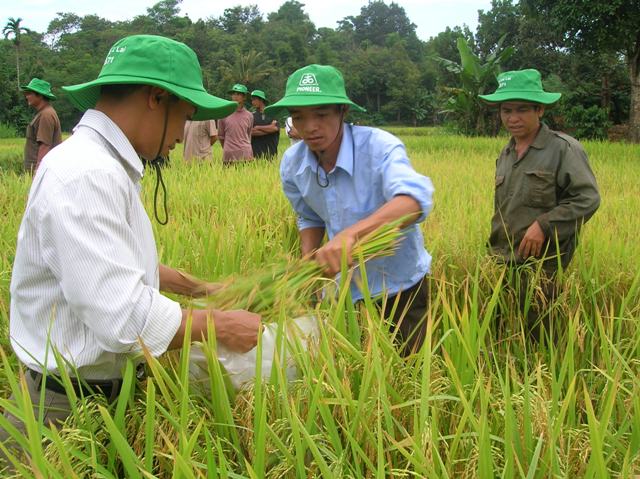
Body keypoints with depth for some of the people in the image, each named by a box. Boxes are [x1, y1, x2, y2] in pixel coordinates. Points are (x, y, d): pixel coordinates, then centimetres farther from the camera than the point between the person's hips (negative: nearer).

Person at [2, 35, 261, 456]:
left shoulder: (104, 166, 7)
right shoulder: (87, 176, -28)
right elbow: (124, 317, -33)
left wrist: (200, 288, 22)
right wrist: (219, 325, -19)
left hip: (103, 384, 10)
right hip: (70, 401, -10)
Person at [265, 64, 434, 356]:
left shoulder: (379, 146, -27)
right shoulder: (292, 164, -10)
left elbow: (414, 200, -46)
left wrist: (350, 233, -60)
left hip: (400, 288, -4)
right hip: (342, 287, 4)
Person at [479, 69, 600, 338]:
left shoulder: (564, 149, -7)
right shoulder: (506, 154, 15)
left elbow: (587, 198, -13)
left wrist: (543, 226, -18)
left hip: (544, 262, -6)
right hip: (506, 261, 6)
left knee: (537, 334, -2)